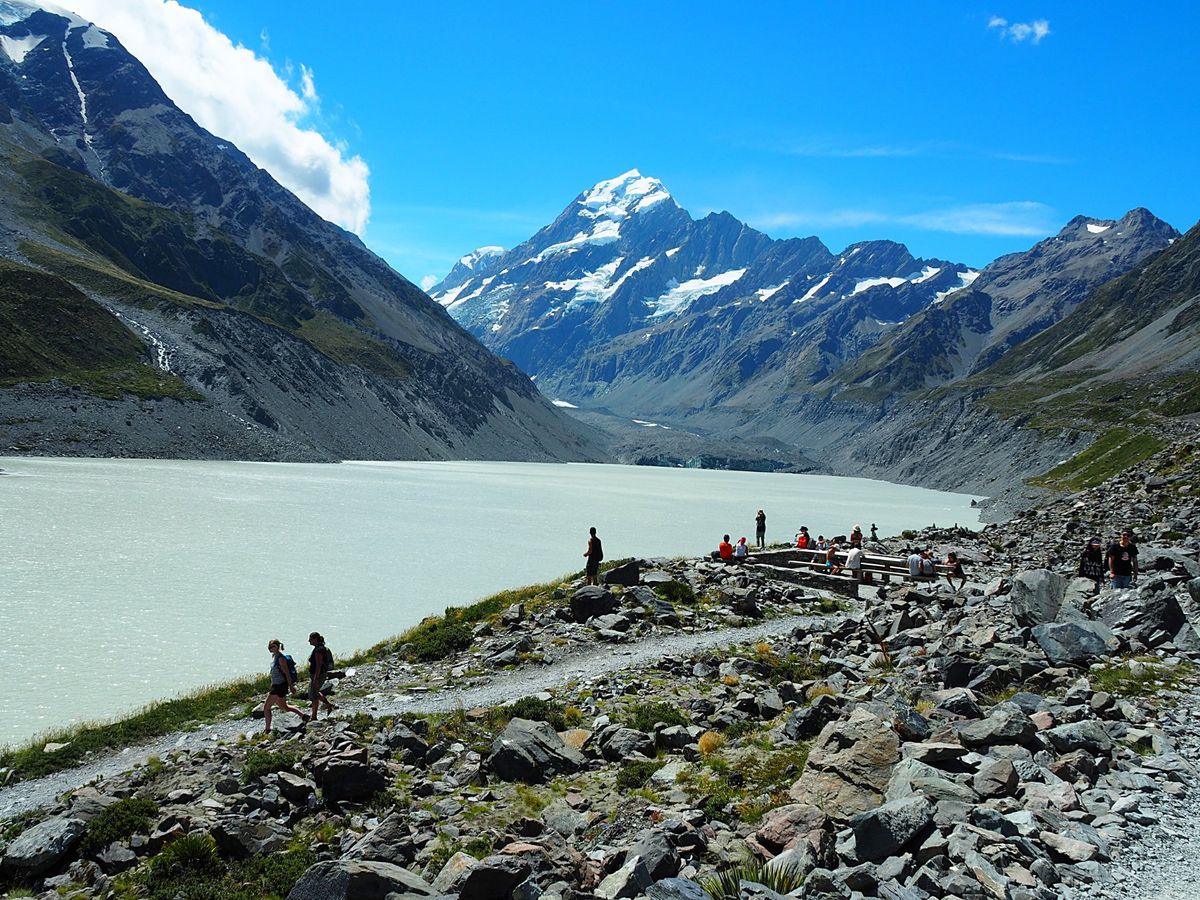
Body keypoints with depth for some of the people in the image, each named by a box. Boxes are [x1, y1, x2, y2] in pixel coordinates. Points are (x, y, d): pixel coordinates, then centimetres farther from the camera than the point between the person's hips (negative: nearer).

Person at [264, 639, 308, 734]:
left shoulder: (280, 658, -18)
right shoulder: (274, 656, 10)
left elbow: (287, 673, -19)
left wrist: (291, 686, -20)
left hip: (280, 686, -10)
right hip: (275, 686, 10)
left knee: (266, 707, -5)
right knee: (284, 707, 20)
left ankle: (267, 730, 4)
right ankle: (304, 715, 26)